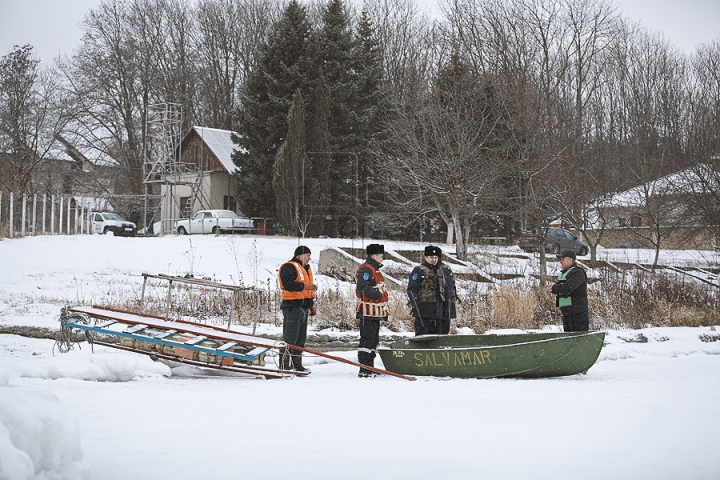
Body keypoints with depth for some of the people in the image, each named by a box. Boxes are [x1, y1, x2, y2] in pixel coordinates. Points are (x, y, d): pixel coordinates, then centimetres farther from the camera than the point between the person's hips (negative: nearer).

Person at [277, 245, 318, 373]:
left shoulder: (306, 268, 22)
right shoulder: (289, 267, -9)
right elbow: (288, 284, -24)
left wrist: (312, 305, 22)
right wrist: (304, 286, -26)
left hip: (303, 307, 10)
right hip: (292, 307, -10)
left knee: (301, 337, 12)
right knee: (290, 337, -11)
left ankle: (297, 364, 19)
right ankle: (284, 365, -9)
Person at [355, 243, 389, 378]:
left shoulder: (374, 270, 20)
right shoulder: (365, 269, -14)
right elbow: (363, 288, -27)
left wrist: (384, 310, 19)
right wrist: (378, 294, -20)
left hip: (375, 313, 11)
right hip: (368, 313, -11)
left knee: (373, 341, 15)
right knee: (367, 340, -10)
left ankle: (370, 368, 21)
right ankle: (364, 370, -9)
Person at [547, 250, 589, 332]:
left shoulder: (578, 272, -11)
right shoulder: (563, 273, 20)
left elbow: (568, 287, -23)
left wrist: (554, 288, -8)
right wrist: (554, 286, -7)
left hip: (578, 313, -9)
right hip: (566, 313, 9)